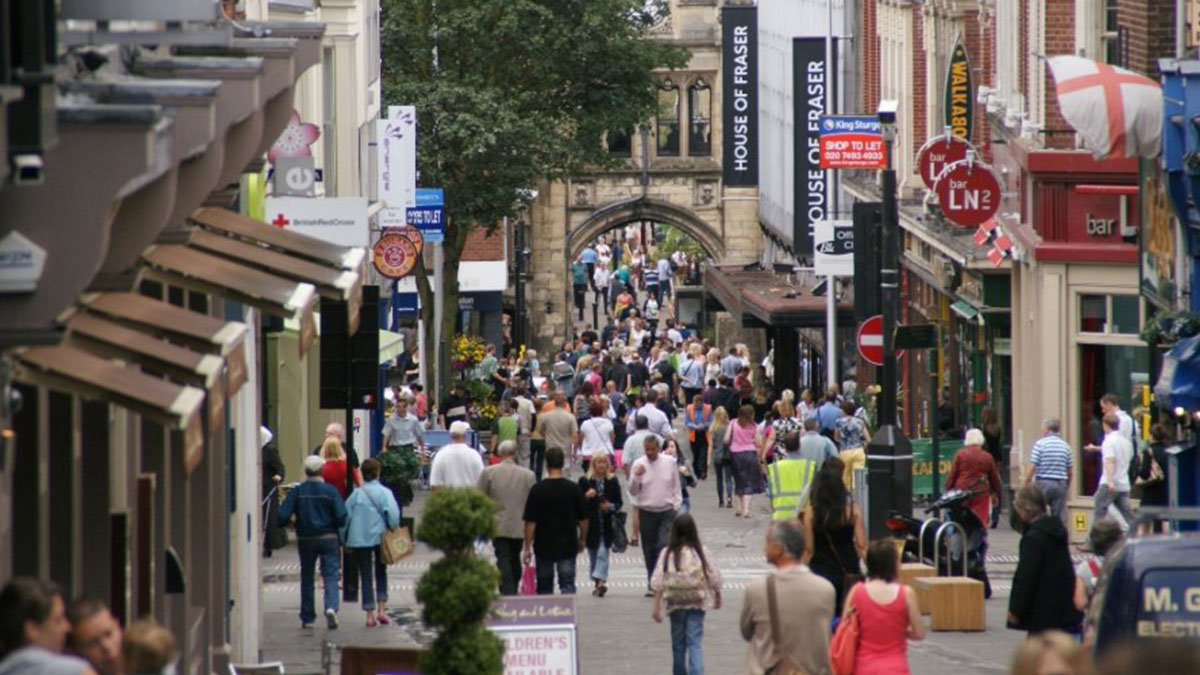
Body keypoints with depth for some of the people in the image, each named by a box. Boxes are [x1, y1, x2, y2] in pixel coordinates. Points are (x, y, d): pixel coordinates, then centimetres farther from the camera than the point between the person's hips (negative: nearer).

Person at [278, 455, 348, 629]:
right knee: (330, 575, -1)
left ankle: (307, 618, 16)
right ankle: (331, 607, -26)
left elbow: (283, 515, -9)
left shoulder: (297, 492, -5)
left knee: (307, 577, 13)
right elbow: (342, 516, -11)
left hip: (305, 540, 2)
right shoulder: (330, 491, -8)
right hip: (328, 538, -1)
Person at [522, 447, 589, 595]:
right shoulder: (574, 489, -4)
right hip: (568, 546, 1)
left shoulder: (537, 489, -9)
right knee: (568, 584, -1)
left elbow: (530, 522, -9)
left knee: (544, 587, 12)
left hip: (544, 546, -1)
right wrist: (582, 540, 20)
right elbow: (583, 519, 4)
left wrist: (527, 548, -3)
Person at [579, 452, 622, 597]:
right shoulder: (585, 481, 3)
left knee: (603, 553, -12)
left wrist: (611, 506, -13)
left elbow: (619, 502, 8)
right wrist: (586, 496, -17)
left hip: (606, 525, -1)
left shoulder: (612, 481, 5)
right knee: (593, 555, 9)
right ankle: (597, 583, 19)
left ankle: (600, 581, -20)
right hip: (591, 524, 1)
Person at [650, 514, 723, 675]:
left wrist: (656, 607, -4)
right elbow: (714, 578, -2)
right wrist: (717, 597, 14)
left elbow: (657, 582, -8)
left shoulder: (667, 553, -5)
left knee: (678, 643, 15)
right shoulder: (702, 551, -6)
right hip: (697, 603, -1)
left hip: (675, 604, 1)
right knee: (695, 641, -2)